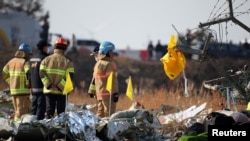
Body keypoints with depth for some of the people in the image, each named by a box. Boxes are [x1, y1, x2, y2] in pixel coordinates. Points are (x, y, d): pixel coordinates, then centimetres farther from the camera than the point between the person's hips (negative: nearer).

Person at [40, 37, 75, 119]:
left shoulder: (46, 60, 6)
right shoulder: (67, 62, -3)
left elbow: (42, 73, -5)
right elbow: (70, 77, -13)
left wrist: (48, 84, -9)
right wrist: (61, 86, -13)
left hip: (49, 90, 2)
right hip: (61, 92, -2)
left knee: (49, 112, 6)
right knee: (61, 112, 4)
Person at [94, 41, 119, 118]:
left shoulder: (97, 64, 15)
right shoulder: (109, 64, -15)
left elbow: (95, 79, 20)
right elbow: (112, 80, -19)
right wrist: (115, 93, -19)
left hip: (99, 94, 10)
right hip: (108, 94, -10)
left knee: (100, 113, 14)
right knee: (109, 114, -8)